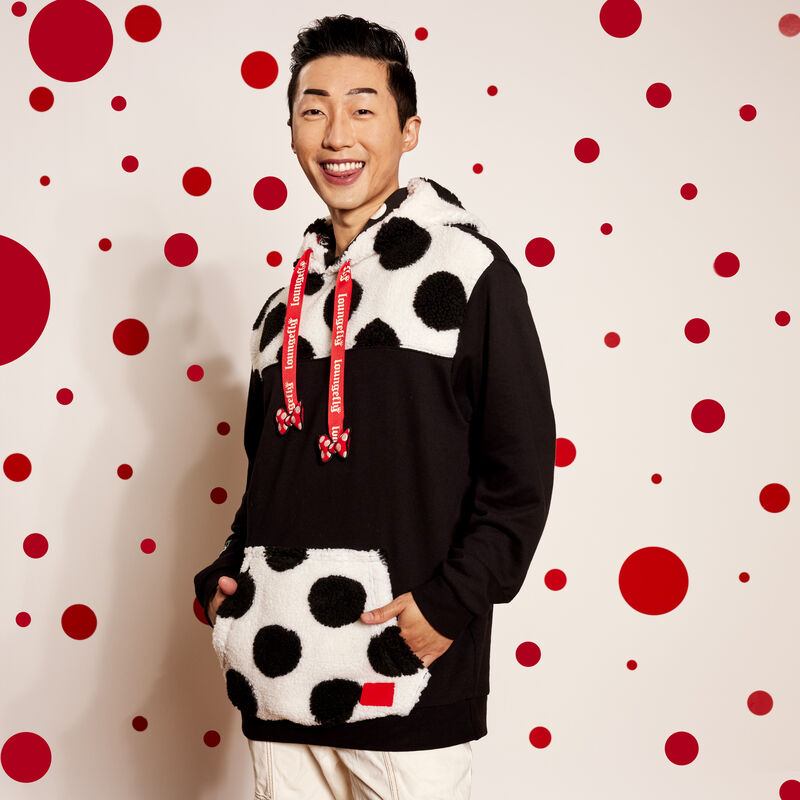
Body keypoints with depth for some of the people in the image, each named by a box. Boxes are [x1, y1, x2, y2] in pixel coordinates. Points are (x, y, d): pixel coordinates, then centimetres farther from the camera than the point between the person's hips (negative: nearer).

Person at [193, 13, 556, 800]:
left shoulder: (466, 269, -3)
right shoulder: (288, 298, 14)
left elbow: (521, 467, -7)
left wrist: (451, 601, -15)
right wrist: (226, 577, 8)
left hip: (408, 677, -5)